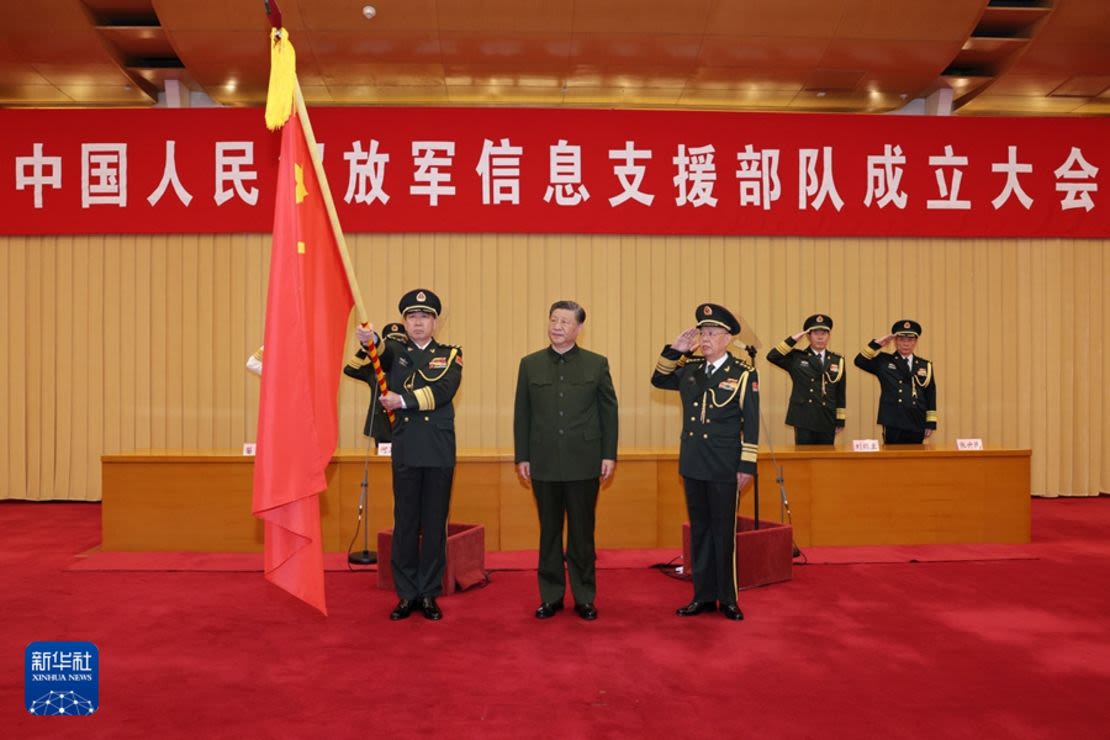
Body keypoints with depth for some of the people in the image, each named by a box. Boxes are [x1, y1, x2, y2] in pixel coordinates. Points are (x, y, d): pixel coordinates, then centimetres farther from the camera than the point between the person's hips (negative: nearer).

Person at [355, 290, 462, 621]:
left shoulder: (450, 355, 7)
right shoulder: (396, 351, 8)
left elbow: (443, 390, -13)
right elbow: (382, 351, -18)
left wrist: (402, 400, -18)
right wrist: (370, 339, -40)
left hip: (440, 451, 0)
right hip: (405, 450, 0)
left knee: (435, 525, 6)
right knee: (405, 524, 6)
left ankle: (429, 594, 16)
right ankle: (406, 594, 16)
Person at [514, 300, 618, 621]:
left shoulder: (597, 364, 2)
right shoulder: (530, 364, 6)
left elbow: (609, 411, 3)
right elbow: (522, 414, 7)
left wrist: (609, 455, -2)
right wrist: (521, 457, 3)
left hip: (584, 463, -1)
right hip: (544, 464, 1)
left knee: (582, 532, 7)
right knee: (549, 532, 10)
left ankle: (584, 597, 19)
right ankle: (551, 596, 21)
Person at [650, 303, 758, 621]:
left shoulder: (744, 374, -7)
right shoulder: (689, 368, 7)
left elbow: (751, 424, -7)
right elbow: (658, 380, 18)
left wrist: (747, 466, -10)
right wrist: (675, 349, 4)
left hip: (724, 469, -5)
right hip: (692, 466, 5)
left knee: (724, 533, 4)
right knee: (699, 531, 12)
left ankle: (728, 598, 17)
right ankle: (703, 596, 22)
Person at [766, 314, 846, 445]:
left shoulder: (838, 361, 9)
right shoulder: (797, 357, 3)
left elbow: (840, 394, 9)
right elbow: (772, 356, -11)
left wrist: (840, 421, 6)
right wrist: (793, 339, -13)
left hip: (827, 421, 2)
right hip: (803, 420, -2)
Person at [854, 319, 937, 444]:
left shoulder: (925, 365, 11)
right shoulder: (884, 361, 7)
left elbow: (930, 396, 10)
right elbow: (860, 361, -6)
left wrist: (931, 423, 5)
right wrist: (878, 343, -9)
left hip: (917, 426, 3)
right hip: (892, 425, -2)